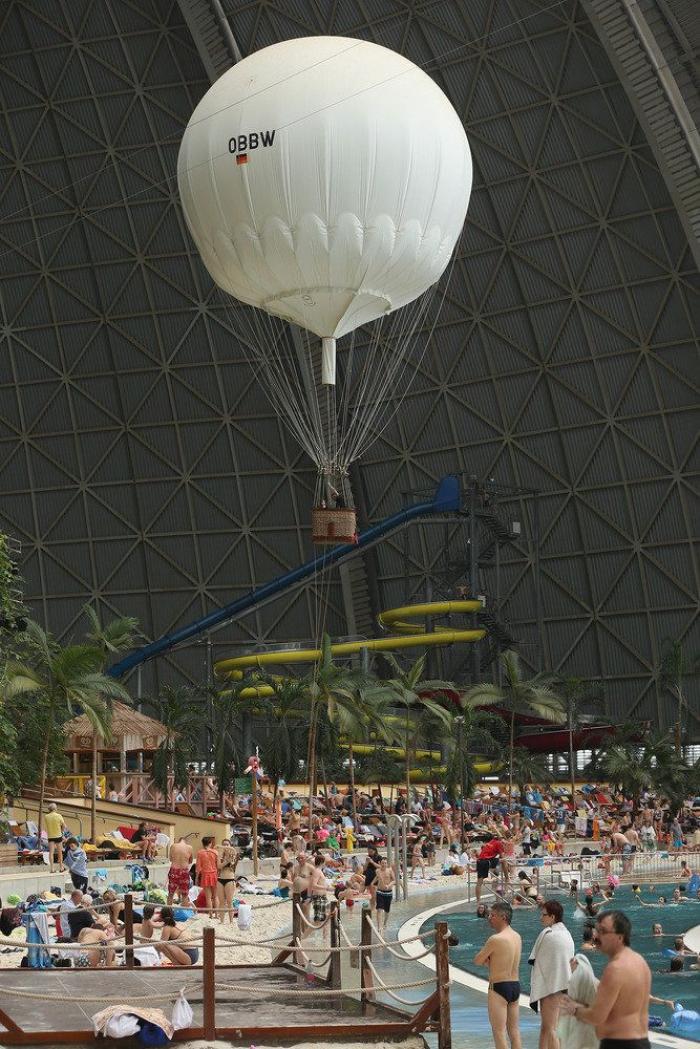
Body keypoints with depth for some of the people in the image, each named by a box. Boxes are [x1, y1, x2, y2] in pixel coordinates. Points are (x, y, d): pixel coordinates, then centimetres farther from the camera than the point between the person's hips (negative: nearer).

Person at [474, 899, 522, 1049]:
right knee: (514, 1030, 14)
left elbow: (478, 961, -8)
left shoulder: (495, 939, -18)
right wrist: (490, 959, 1)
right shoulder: (517, 937, 7)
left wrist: (486, 960, 9)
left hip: (498, 987, -8)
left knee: (499, 1031, 0)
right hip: (516, 986, 8)